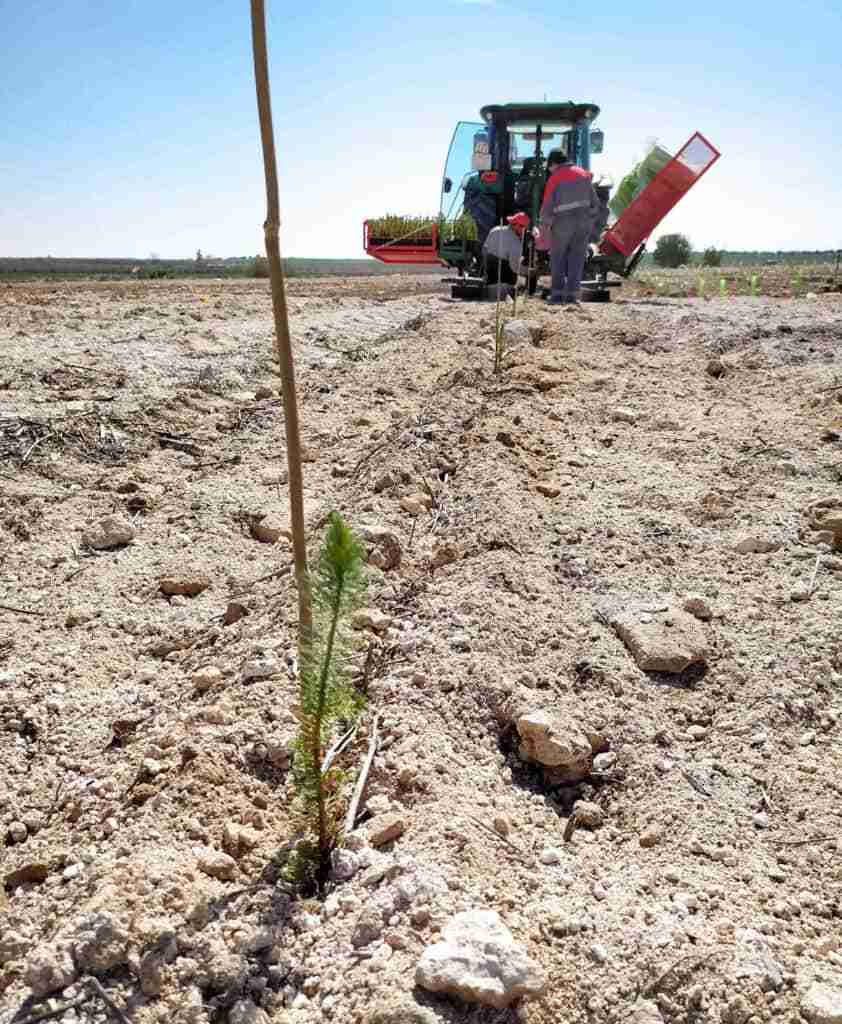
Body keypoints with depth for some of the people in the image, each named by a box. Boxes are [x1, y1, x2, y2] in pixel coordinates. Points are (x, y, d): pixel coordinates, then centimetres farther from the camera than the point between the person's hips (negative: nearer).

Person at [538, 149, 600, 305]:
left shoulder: (554, 179, -2)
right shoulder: (583, 174, 12)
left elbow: (547, 206, -5)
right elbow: (595, 202, 12)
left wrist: (544, 228, 0)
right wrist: (591, 219, 21)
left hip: (564, 221, -4)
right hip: (584, 221, 4)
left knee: (558, 257, 9)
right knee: (577, 257, 8)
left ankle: (557, 294, 3)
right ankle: (572, 294, 3)